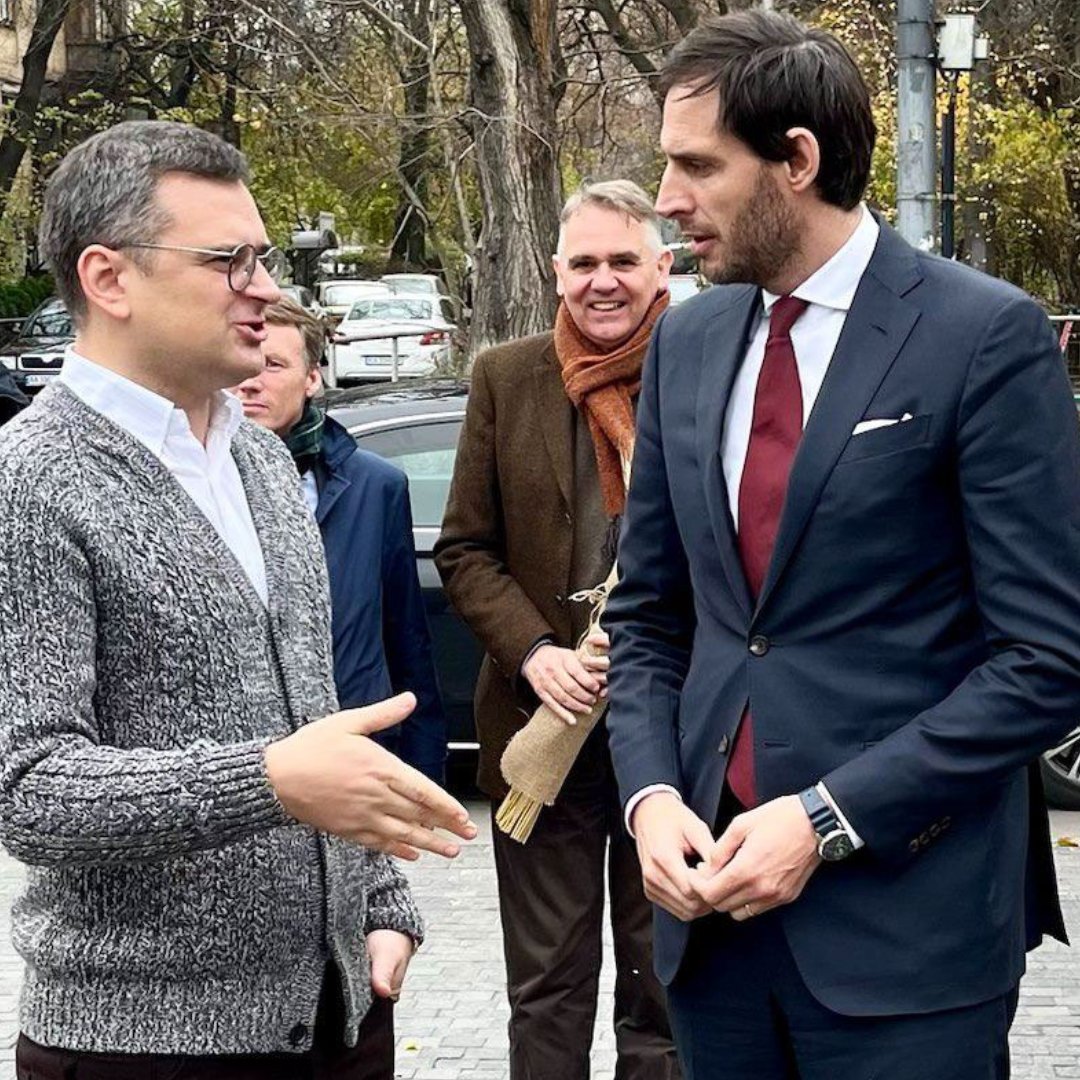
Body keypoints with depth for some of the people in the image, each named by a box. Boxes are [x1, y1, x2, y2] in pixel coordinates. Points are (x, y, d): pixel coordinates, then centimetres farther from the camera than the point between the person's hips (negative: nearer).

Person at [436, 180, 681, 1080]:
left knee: (664, 990, 11)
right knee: (547, 990, 11)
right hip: (545, 722, 2)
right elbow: (464, 549, 5)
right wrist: (533, 654, -10)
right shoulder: (505, 379, 4)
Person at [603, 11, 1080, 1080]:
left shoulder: (984, 336, -9)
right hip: (711, 883, 5)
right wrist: (651, 792, -3)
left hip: (907, 908, -5)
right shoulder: (686, 341, 9)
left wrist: (829, 818, -15)